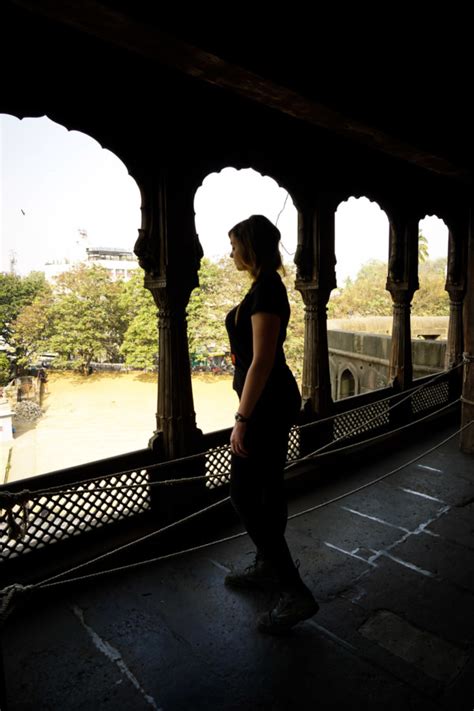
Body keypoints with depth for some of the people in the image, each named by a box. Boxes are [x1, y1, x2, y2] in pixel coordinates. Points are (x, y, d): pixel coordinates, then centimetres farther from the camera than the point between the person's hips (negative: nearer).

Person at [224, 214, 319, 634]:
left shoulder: (266, 289, -18)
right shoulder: (268, 286, 12)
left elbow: (261, 360, -23)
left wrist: (242, 419, -20)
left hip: (267, 404, -10)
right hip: (275, 401, 10)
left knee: (245, 497, -2)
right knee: (269, 490, 18)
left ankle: (296, 593, 8)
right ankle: (268, 569, 35)